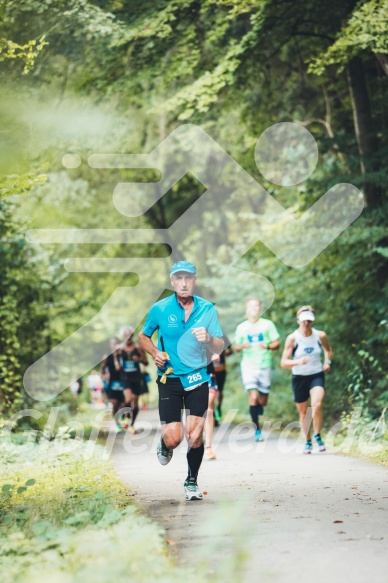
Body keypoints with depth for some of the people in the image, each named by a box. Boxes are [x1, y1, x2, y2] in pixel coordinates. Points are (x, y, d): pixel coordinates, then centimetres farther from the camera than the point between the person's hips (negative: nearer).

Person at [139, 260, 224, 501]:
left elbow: (219, 348, 0)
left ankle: (192, 482, 17)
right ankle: (164, 445, 29)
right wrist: (155, 353, -6)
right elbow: (143, 336, 13)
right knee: (174, 439, -9)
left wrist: (208, 339, -22)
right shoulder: (160, 309, -3)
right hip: (169, 379, -1)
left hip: (198, 379, 1)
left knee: (195, 434, -4)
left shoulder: (207, 309, -1)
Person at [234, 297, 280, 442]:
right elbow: (236, 347, 13)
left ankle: (257, 409, 43)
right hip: (248, 366, -1)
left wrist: (268, 346, -17)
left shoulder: (267, 324, 3)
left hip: (264, 365, 1)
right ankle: (257, 430, -9)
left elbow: (277, 343, 4)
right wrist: (242, 346, -10)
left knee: (262, 401, 5)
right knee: (253, 397, -16)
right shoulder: (241, 327, 6)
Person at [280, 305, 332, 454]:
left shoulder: (320, 335, -5)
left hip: (317, 375, 0)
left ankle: (317, 436, -6)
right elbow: (283, 363, -16)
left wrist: (327, 361, 1)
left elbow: (328, 349, 19)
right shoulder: (292, 338, -13)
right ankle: (308, 442, 27)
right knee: (303, 412, 8)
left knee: (317, 405, -24)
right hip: (299, 377, 0)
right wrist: (297, 361, -33)